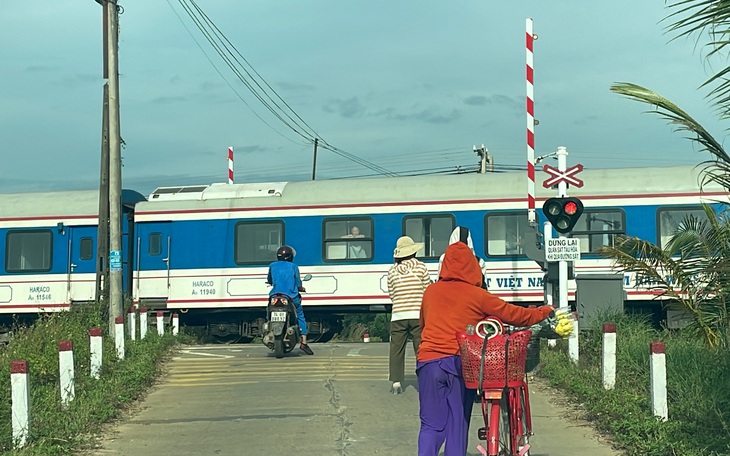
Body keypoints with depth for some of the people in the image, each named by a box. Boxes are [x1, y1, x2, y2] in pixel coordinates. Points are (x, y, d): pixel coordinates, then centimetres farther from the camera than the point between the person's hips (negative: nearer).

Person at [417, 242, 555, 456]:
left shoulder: (430, 291, 9)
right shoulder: (477, 295, -2)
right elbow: (514, 314, 5)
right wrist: (544, 312, 20)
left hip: (428, 360, 2)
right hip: (459, 363, -2)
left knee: (431, 425, 4)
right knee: (457, 425, 10)